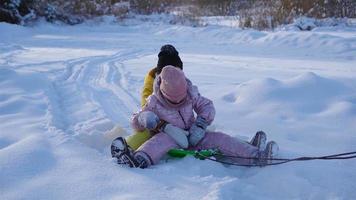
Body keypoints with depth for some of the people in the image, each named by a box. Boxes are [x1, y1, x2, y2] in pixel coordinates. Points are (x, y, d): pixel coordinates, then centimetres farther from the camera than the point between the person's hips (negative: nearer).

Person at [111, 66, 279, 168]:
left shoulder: (191, 94, -2)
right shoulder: (154, 103, -10)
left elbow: (207, 106, 6)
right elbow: (136, 123, -6)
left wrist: (200, 123, -12)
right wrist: (144, 118, -29)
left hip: (192, 137, 4)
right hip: (169, 138, -4)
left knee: (218, 138, -17)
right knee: (162, 140, -40)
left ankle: (255, 154, -25)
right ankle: (139, 158, -71)